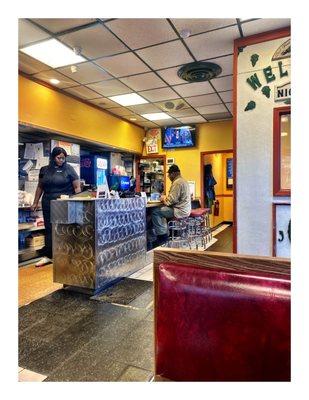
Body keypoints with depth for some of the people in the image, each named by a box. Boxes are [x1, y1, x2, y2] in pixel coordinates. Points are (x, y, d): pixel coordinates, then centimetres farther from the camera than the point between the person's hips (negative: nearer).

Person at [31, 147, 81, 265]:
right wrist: (35, 203, 16)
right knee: (49, 229, 7)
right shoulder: (44, 170, 10)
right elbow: (40, 187, 18)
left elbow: (77, 187, -2)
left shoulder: (69, 169, 0)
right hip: (48, 205, 4)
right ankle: (48, 255, 17)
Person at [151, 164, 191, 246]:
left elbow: (172, 200, -20)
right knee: (161, 211, 22)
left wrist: (164, 199, -1)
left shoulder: (177, 182, -16)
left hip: (180, 211, -11)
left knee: (156, 212, -11)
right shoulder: (183, 181, 18)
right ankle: (165, 234, 18)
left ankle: (162, 236, -6)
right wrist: (166, 198, 13)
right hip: (185, 210, 11)